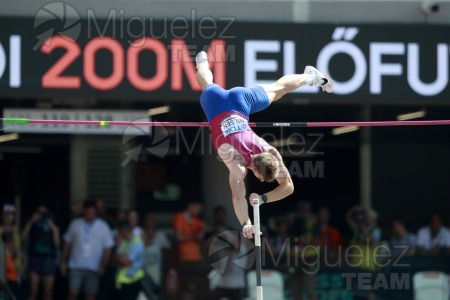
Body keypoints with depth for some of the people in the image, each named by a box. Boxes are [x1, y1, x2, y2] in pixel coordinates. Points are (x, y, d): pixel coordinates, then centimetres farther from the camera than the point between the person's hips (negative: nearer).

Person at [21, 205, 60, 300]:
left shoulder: (53, 227, 8)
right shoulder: (33, 226, 7)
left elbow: (57, 244, -2)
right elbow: (23, 237, -9)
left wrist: (54, 230, -11)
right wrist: (31, 221, -11)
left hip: (49, 260, 1)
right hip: (34, 259, -1)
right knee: (33, 291, -8)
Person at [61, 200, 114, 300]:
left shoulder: (103, 226, 1)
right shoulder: (75, 224, 3)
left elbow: (108, 248, 1)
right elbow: (67, 244, 9)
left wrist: (103, 266, -7)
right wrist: (63, 262, 7)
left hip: (94, 268, 0)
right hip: (76, 266, 0)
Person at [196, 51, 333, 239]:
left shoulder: (271, 153, -30)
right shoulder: (237, 164, -42)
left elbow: (288, 187, -23)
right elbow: (238, 196, -46)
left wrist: (263, 198, -37)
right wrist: (245, 224, -58)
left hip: (240, 100, 1)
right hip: (216, 104, -1)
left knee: (276, 90, 26)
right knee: (207, 86, 34)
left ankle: (310, 76, 53)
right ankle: (202, 61, 67)